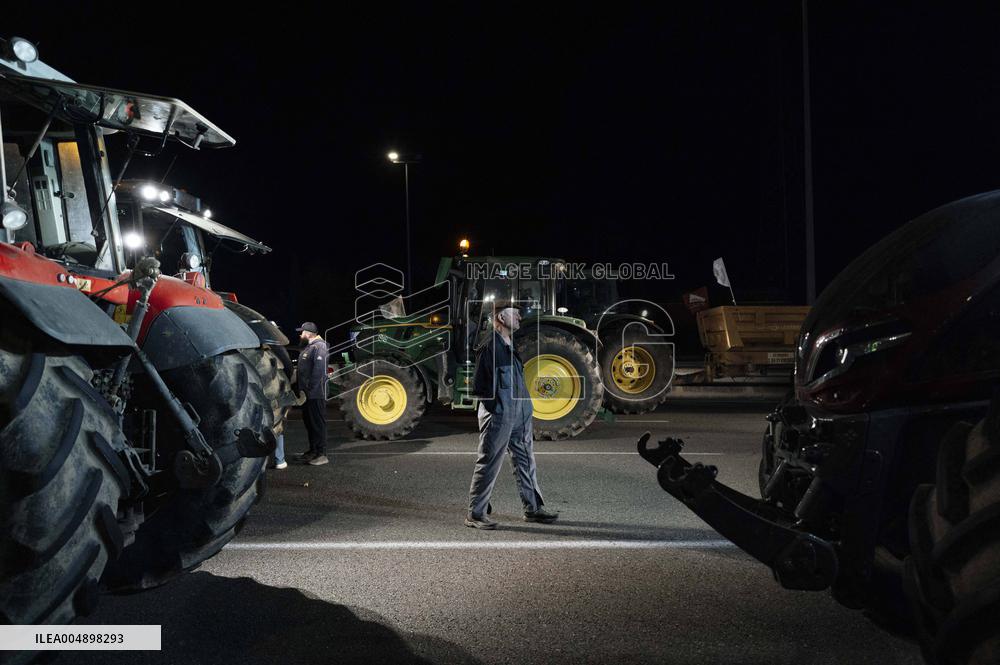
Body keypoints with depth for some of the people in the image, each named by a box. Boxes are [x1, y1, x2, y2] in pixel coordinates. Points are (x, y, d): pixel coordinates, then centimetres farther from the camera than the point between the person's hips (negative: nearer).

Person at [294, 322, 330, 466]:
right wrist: (303, 389, 17)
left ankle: (321, 454, -1)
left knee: (318, 423, -6)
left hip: (315, 394, -10)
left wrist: (311, 388, -23)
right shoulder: (309, 347, 17)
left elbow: (319, 370, -23)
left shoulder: (319, 346, -15)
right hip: (307, 393, 10)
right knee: (308, 422, 16)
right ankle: (313, 450, 27)